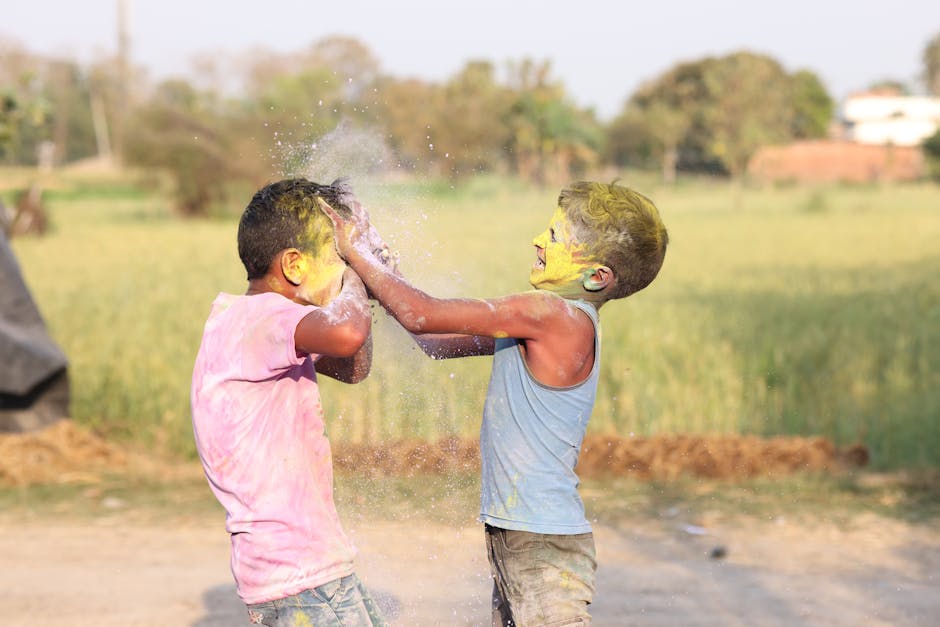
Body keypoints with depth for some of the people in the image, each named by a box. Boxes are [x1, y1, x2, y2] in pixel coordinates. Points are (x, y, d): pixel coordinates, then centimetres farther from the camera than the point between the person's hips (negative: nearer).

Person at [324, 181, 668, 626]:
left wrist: (356, 254, -7)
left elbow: (422, 317, -19)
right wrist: (375, 280, 6)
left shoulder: (556, 314, -19)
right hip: (515, 539, 10)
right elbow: (438, 342, 16)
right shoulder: (559, 318, 11)